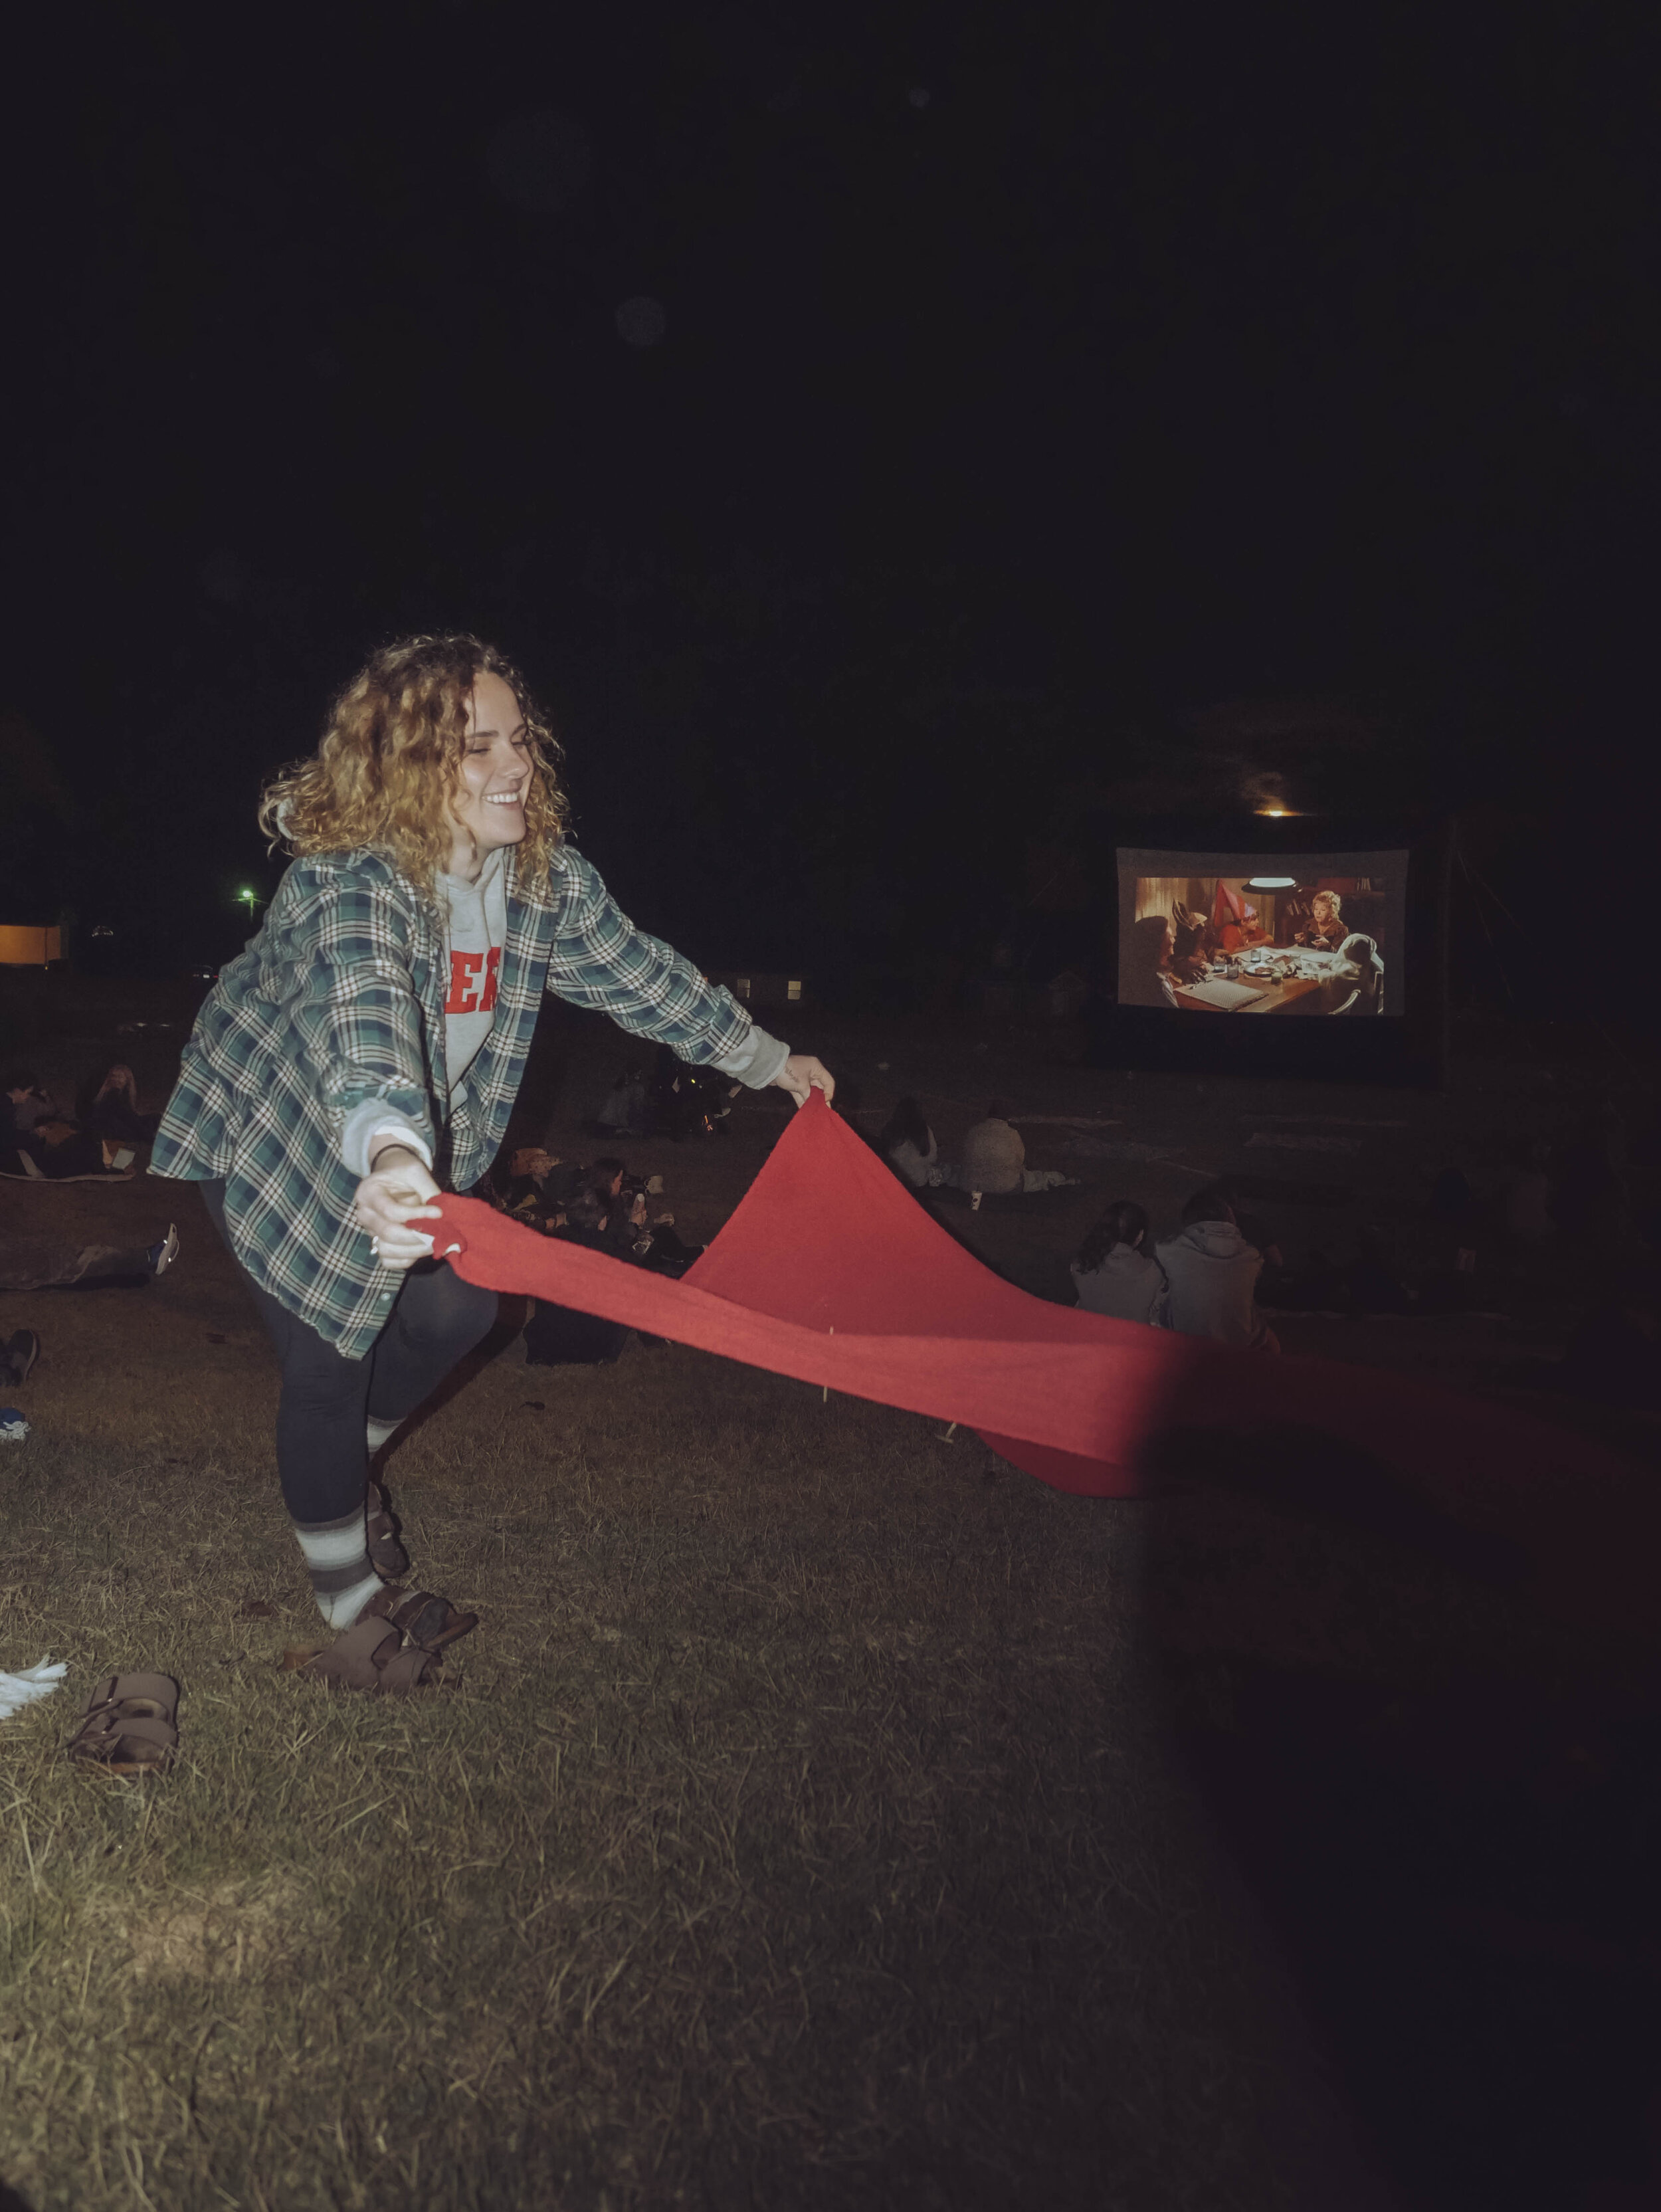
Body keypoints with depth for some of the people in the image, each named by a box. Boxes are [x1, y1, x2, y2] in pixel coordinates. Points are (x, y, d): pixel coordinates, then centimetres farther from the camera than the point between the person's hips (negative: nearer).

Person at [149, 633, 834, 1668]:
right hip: (274, 1136, -6)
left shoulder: (547, 874, -14)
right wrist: (393, 1155, -74)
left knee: (458, 1309, 10)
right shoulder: (353, 881, -36)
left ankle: (345, 1461, 41)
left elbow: (642, 974, 0)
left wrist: (771, 1059, 8)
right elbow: (368, 1017, -55)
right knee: (330, 1357, -2)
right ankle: (349, 1600, 22)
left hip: (425, 1146, 7)